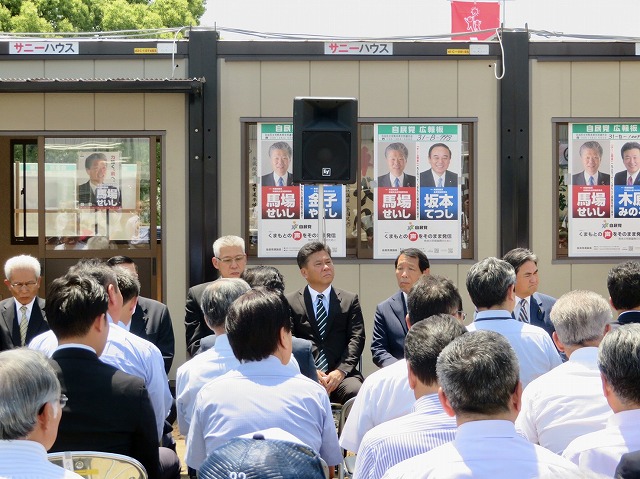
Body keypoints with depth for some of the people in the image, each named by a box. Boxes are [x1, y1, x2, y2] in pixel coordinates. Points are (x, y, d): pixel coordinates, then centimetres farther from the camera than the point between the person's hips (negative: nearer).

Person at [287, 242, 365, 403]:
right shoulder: (290, 303, 11)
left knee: (356, 391, -32)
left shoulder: (350, 300, 16)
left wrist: (340, 371, -9)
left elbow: (356, 338, 6)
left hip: (342, 374, 1)